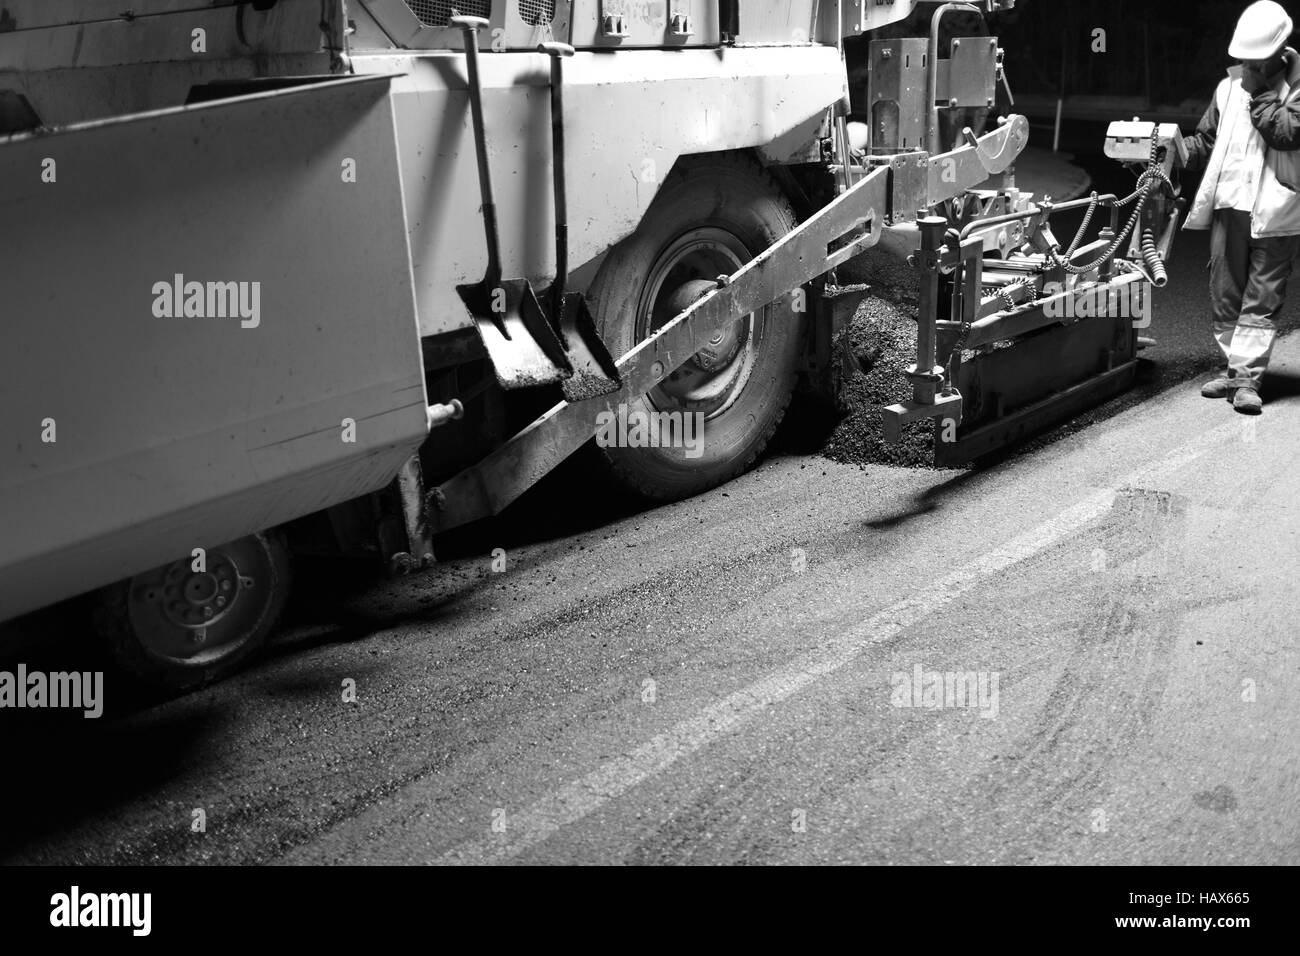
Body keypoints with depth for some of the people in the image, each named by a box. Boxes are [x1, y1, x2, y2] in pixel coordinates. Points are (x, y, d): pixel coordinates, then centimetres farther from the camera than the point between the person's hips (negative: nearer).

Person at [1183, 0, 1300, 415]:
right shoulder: (1229, 86, 11)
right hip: (1230, 204, 5)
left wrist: (1258, 93, -12)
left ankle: (1249, 378, -2)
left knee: (1262, 299, -3)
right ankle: (1232, 368, 19)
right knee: (1225, 294, 9)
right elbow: (1206, 139, 17)